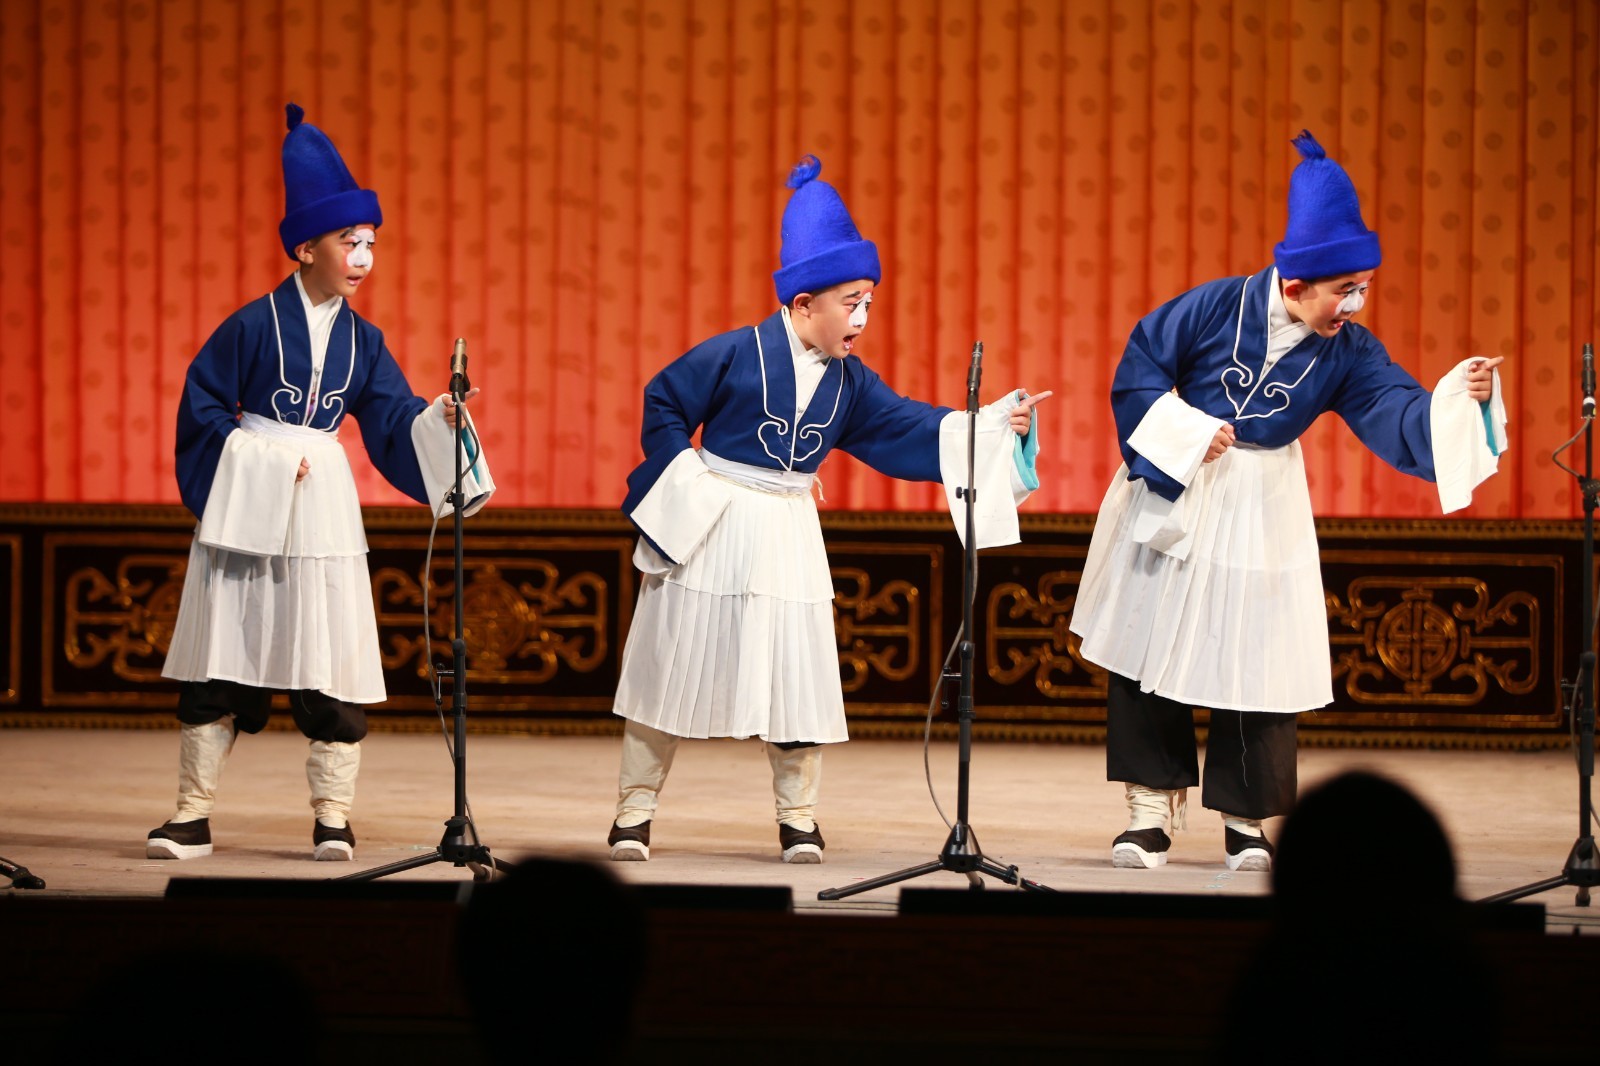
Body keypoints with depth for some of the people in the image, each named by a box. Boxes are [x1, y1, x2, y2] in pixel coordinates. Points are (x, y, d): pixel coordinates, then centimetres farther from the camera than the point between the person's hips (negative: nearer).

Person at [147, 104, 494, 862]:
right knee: (220, 664, 1)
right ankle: (194, 815, 7)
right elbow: (202, 407, -3)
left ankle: (332, 818, 7)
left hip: (322, 508, 3)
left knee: (331, 666, 0)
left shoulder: (361, 341, 7)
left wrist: (440, 417, -15)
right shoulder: (253, 326, -5)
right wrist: (262, 459, -10)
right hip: (244, 510, -3)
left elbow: (394, 426, 3)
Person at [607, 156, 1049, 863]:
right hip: (711, 528, -5)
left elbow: (910, 431, 2)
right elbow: (663, 405, -6)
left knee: (797, 670, 1)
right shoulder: (735, 354, -13)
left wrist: (994, 427, -9)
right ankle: (635, 809, 10)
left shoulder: (849, 382, 2)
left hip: (787, 535, 5)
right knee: (674, 667, 1)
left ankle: (797, 818, 12)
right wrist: (685, 483, -11)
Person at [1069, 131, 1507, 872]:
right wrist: (1188, 433, -16)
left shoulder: (1347, 353, -10)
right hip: (1172, 499, -1)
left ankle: (1244, 820, 13)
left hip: (1261, 516, 1)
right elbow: (1138, 370, -9)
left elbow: (1397, 413, -21)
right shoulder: (1216, 307, -17)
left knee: (1255, 663, 0)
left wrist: (1458, 398, -38)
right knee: (1150, 649, 2)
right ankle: (1151, 811, 12)